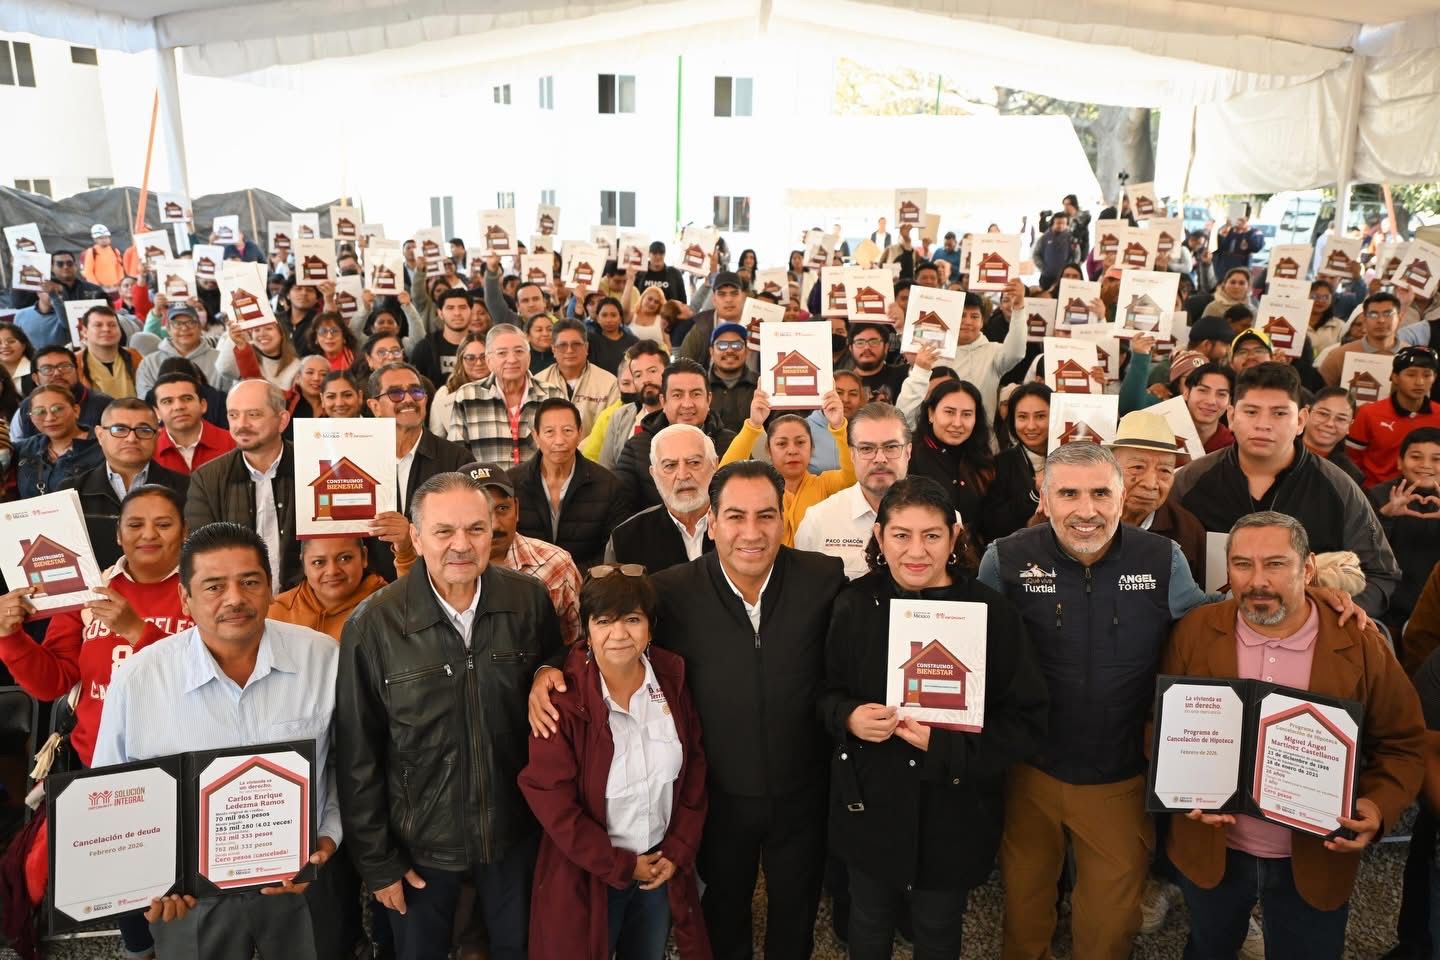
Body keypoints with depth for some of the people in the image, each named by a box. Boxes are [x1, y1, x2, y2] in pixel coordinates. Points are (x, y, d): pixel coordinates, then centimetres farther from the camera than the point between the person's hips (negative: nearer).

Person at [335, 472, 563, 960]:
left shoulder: (530, 601, -13)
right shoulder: (372, 625, -18)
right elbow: (358, 757, -10)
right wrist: (377, 860, -5)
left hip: (515, 830, 2)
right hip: (418, 840, -1)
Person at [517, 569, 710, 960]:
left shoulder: (671, 682, -7)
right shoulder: (562, 699, -21)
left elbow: (693, 770, 1)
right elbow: (550, 799, -18)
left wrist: (678, 851, -4)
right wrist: (620, 866, -13)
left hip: (661, 866, 4)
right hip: (588, 874, -4)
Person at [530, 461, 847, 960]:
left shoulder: (824, 579, -17)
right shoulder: (673, 591, -18)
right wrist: (548, 669, -25)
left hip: (801, 793, 1)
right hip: (721, 796, 0)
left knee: (797, 911, 28)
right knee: (723, 915, 27)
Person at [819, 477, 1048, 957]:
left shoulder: (992, 612, -14)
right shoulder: (855, 604, -8)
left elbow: (1026, 720, -11)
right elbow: (827, 692, 3)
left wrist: (946, 744, -24)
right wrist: (849, 718, -20)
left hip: (955, 812, -1)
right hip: (870, 804, 2)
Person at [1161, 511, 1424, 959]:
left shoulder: (1361, 645, -11)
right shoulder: (1194, 632, -10)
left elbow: (1403, 743, -2)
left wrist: (1379, 805, -19)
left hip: (1316, 861, 0)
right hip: (1211, 849, 1)